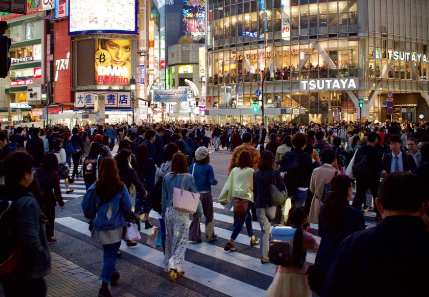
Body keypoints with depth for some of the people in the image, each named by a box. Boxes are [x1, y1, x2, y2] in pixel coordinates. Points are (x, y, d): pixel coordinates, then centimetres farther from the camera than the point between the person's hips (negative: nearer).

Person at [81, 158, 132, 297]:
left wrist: (92, 217, 16)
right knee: (111, 254, 3)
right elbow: (127, 207, -7)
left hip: (100, 226, 3)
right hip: (115, 227, -2)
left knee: (108, 252, 23)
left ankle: (112, 274, 42)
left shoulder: (94, 187, -10)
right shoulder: (121, 187, -13)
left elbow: (86, 206, -3)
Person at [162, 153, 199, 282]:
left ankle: (170, 266, 25)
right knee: (181, 240, 4)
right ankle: (174, 266, -9)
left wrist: (163, 214, 14)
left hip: (169, 211, 3)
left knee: (170, 240, 15)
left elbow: (164, 198, 6)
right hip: (182, 213, -3)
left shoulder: (166, 178, -1)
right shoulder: (188, 177, -9)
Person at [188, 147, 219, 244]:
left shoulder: (192, 166, -1)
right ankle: (210, 235, 23)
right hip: (206, 194, -2)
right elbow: (212, 181, -13)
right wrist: (216, 181, 7)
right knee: (209, 215, 13)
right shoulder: (208, 167, -8)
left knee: (196, 216, 9)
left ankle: (194, 237, 7)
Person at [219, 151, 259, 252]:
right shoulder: (250, 171, -7)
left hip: (236, 197, 6)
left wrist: (223, 198, 8)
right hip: (247, 197, -6)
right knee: (241, 220, -3)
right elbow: (253, 185, 2)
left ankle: (253, 239, 32)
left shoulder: (234, 170, 3)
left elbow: (228, 184, 4)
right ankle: (230, 243, -11)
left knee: (248, 216, 22)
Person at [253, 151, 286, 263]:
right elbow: (283, 189, -11)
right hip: (272, 206, -3)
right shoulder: (275, 173, -11)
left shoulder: (255, 174, 1)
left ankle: (264, 256, 8)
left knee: (264, 231, 9)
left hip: (260, 206, 3)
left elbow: (253, 190, 9)